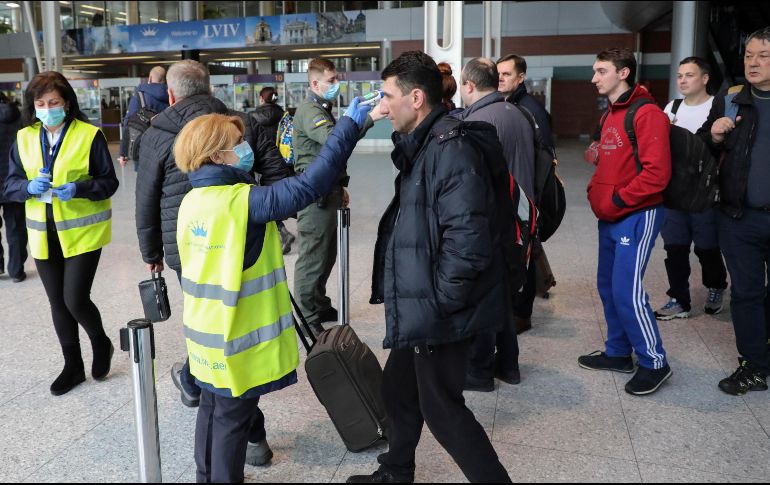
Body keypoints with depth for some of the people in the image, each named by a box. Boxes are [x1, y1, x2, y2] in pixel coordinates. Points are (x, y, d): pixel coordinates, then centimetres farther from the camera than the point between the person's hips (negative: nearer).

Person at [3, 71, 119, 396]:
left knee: (75, 300, -7)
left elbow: (109, 183, -7)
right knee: (58, 303, 12)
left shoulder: (90, 135, -9)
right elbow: (11, 185, 5)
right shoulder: (24, 139, 4)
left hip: (82, 232, -5)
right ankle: (73, 366, 28)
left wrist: (78, 189, -25)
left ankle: (101, 343, 25)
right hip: (43, 235, 5)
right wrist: (30, 187, -17)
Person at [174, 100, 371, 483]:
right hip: (236, 338, -8)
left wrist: (267, 237, 14)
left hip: (207, 333, 8)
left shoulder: (192, 201, 2)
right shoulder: (243, 201, -23)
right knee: (233, 419, 8)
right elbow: (307, 186, -28)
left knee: (212, 410, 22)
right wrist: (348, 126, -25)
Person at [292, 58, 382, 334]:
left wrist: (339, 186, 26)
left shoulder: (324, 109, 21)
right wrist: (370, 117, -38)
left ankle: (320, 307, 26)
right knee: (312, 256, -6)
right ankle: (307, 317, 2)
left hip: (327, 192, 10)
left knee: (327, 253, 15)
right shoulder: (309, 111, -13)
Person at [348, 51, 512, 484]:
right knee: (399, 388, 23)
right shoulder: (423, 146, 11)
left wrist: (437, 302, -20)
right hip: (419, 306, 10)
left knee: (441, 409, 2)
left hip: (439, 314, -10)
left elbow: (468, 239, -28)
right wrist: (406, 295, 15)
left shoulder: (452, 150, -22)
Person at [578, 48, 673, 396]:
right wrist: (596, 192, 6)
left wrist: (616, 200, -17)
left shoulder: (647, 114, -14)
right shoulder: (610, 115, 15)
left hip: (636, 216, -9)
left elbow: (657, 172, -22)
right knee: (608, 286, 14)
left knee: (627, 292, -9)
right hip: (610, 218, 9)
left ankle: (654, 363, 7)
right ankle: (618, 353, 28)